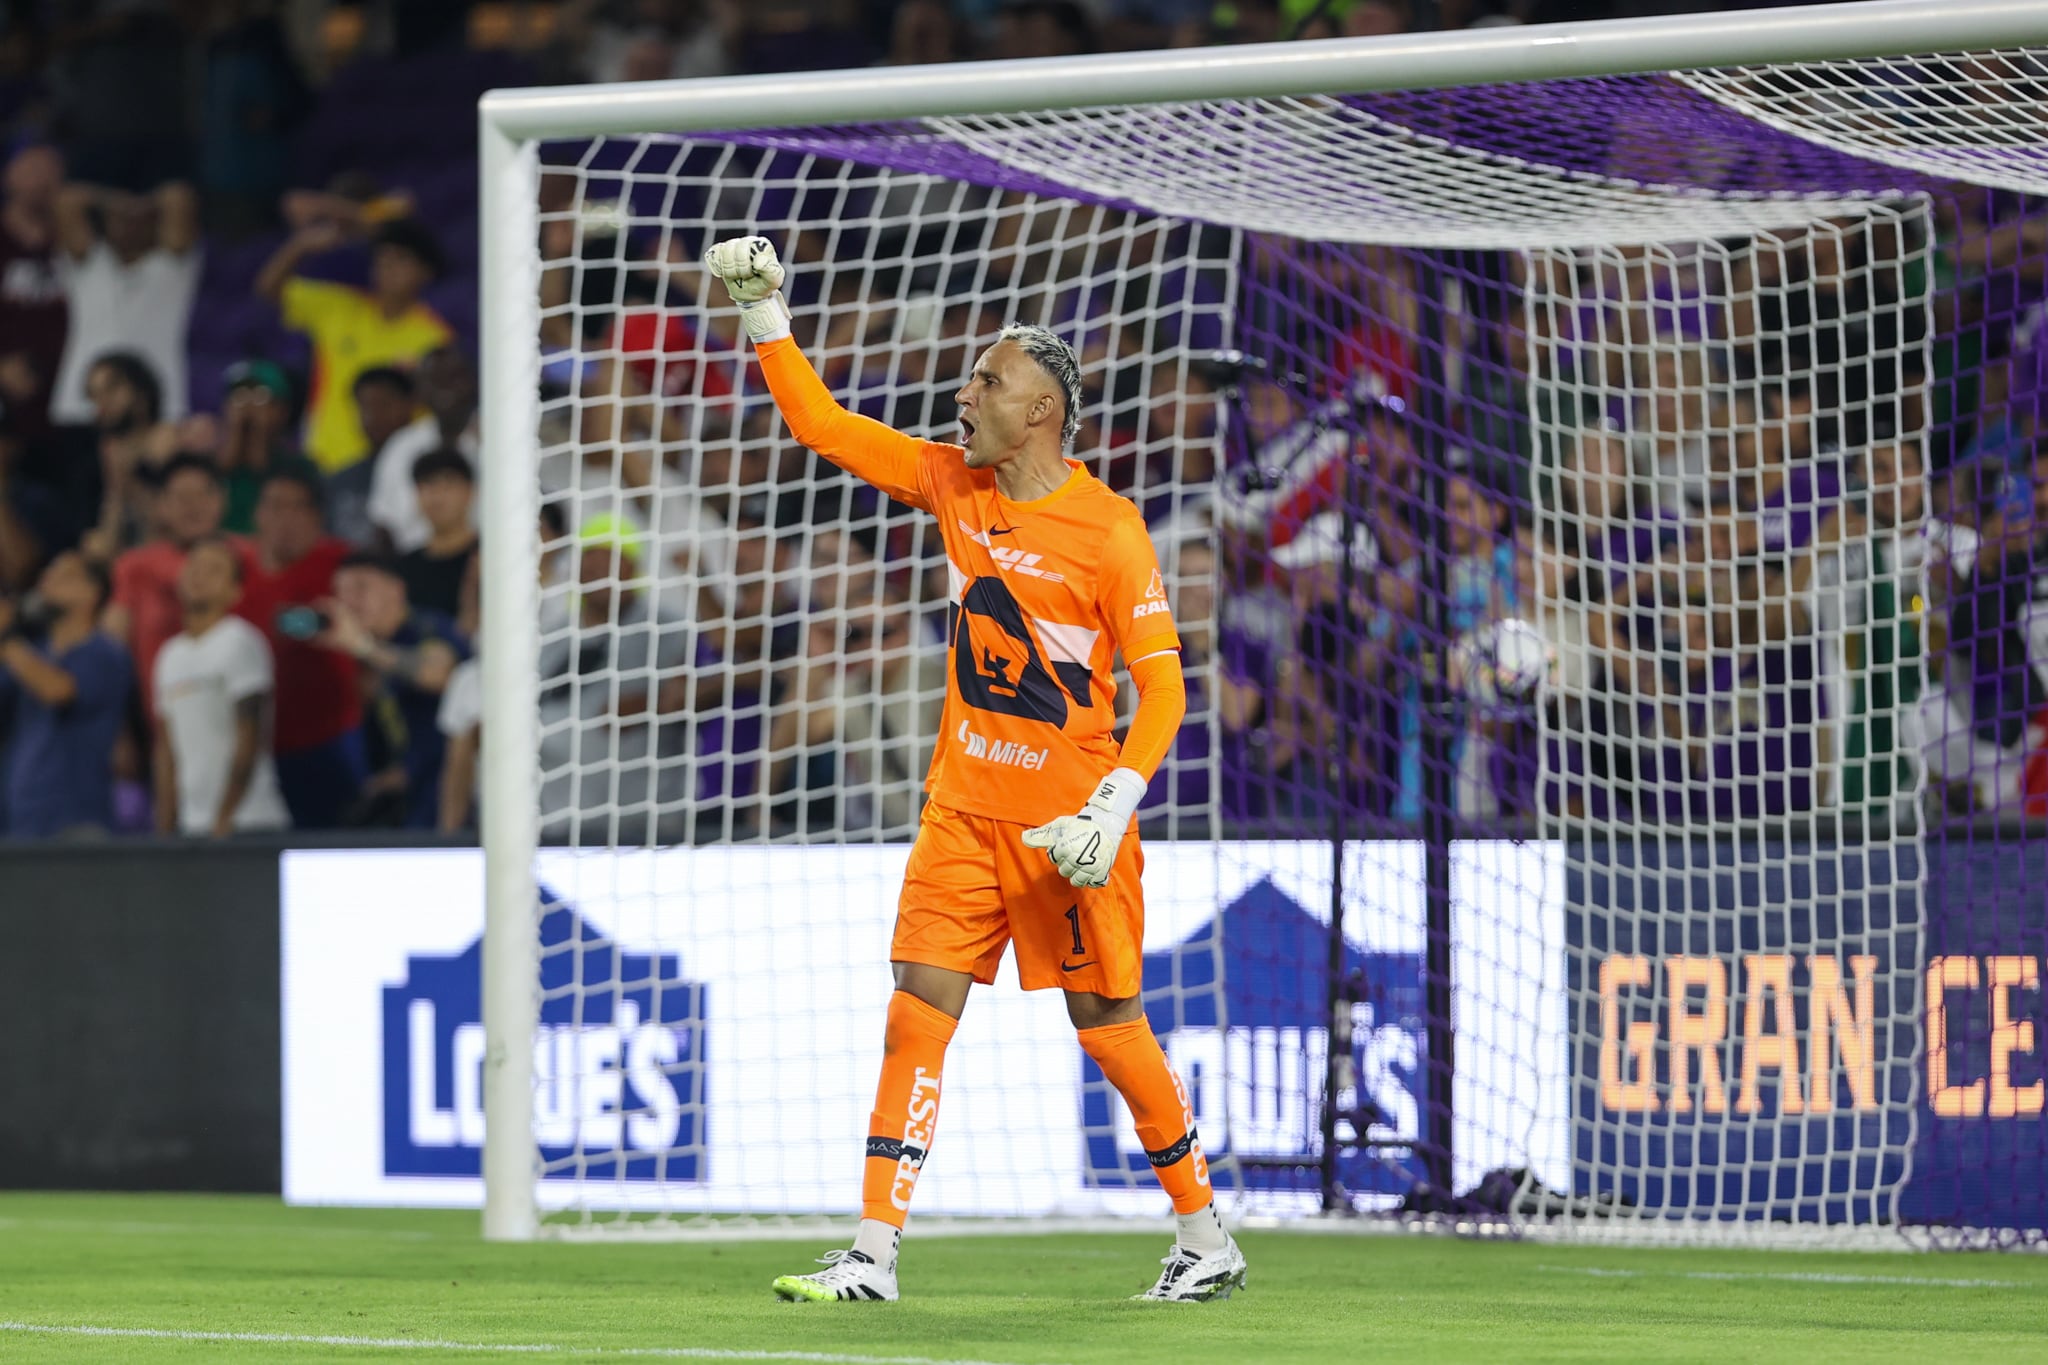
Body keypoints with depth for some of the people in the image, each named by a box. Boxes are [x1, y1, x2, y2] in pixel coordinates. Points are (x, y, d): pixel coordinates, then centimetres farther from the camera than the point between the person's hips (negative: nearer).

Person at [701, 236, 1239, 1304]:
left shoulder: (1107, 531, -12)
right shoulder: (954, 485, 5)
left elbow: (1162, 687, -10)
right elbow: (822, 425, 13)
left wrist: (1115, 806, -21)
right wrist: (766, 316, 4)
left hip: (1066, 822, -5)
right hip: (964, 807, 5)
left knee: (1108, 1025, 2)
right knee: (917, 1012, -5)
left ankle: (1204, 1239, 17)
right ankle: (875, 1254, -7)